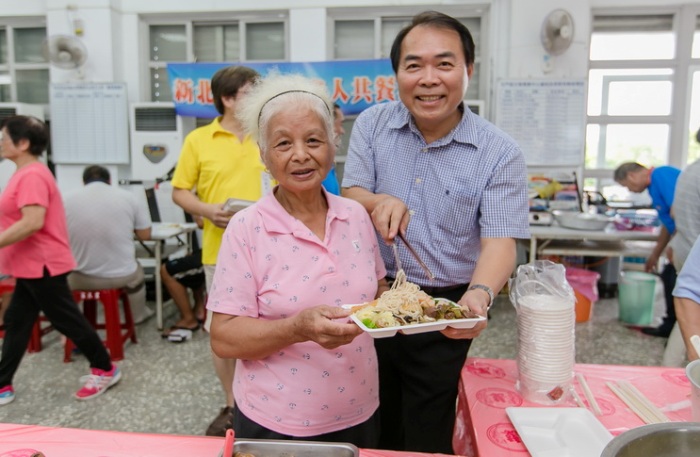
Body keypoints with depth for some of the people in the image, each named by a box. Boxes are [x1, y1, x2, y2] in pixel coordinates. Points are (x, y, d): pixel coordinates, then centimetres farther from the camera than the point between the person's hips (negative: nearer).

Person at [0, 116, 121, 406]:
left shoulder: (32, 176, -20)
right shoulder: (25, 174, 14)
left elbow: (33, 222, -30)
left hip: (42, 265, -10)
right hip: (31, 265, 10)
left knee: (67, 320, 1)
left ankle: (105, 369, 16)